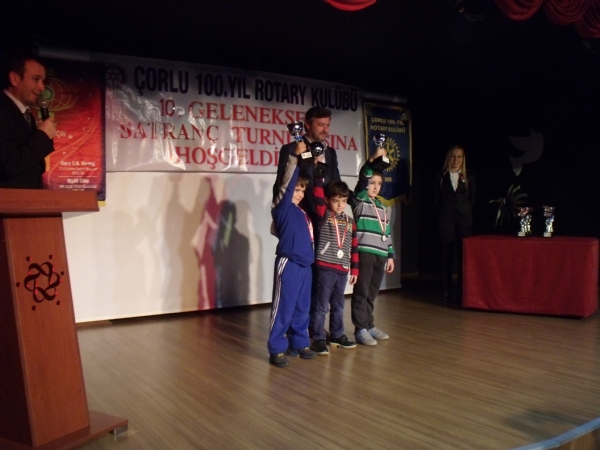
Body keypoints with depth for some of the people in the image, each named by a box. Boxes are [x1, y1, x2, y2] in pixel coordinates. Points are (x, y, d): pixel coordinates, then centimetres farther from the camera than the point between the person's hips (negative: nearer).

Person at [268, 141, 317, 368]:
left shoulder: (303, 212, 14)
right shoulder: (282, 207, -5)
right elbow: (286, 183, -16)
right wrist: (294, 155, -21)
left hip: (305, 265, 7)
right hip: (288, 264, -7)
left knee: (302, 308, 15)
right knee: (283, 308, -2)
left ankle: (299, 343, 28)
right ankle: (277, 349, 6)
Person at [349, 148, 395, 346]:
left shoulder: (382, 206, 20)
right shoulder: (359, 200, 1)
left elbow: (387, 232, 20)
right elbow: (362, 179, -17)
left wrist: (390, 255, 16)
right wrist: (372, 160, -29)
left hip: (381, 254, 6)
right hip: (364, 253, -6)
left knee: (372, 293, 13)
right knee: (361, 292, -2)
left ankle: (370, 326, 22)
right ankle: (361, 329, 3)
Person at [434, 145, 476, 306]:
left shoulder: (469, 178, 8)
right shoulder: (441, 178, 6)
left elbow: (472, 199, 10)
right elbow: (437, 199, 7)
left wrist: (466, 212, 2)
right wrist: (444, 213, 2)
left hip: (464, 218, 0)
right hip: (446, 219, 0)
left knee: (463, 254, 0)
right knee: (447, 254, 0)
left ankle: (462, 291, 5)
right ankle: (448, 291, 3)